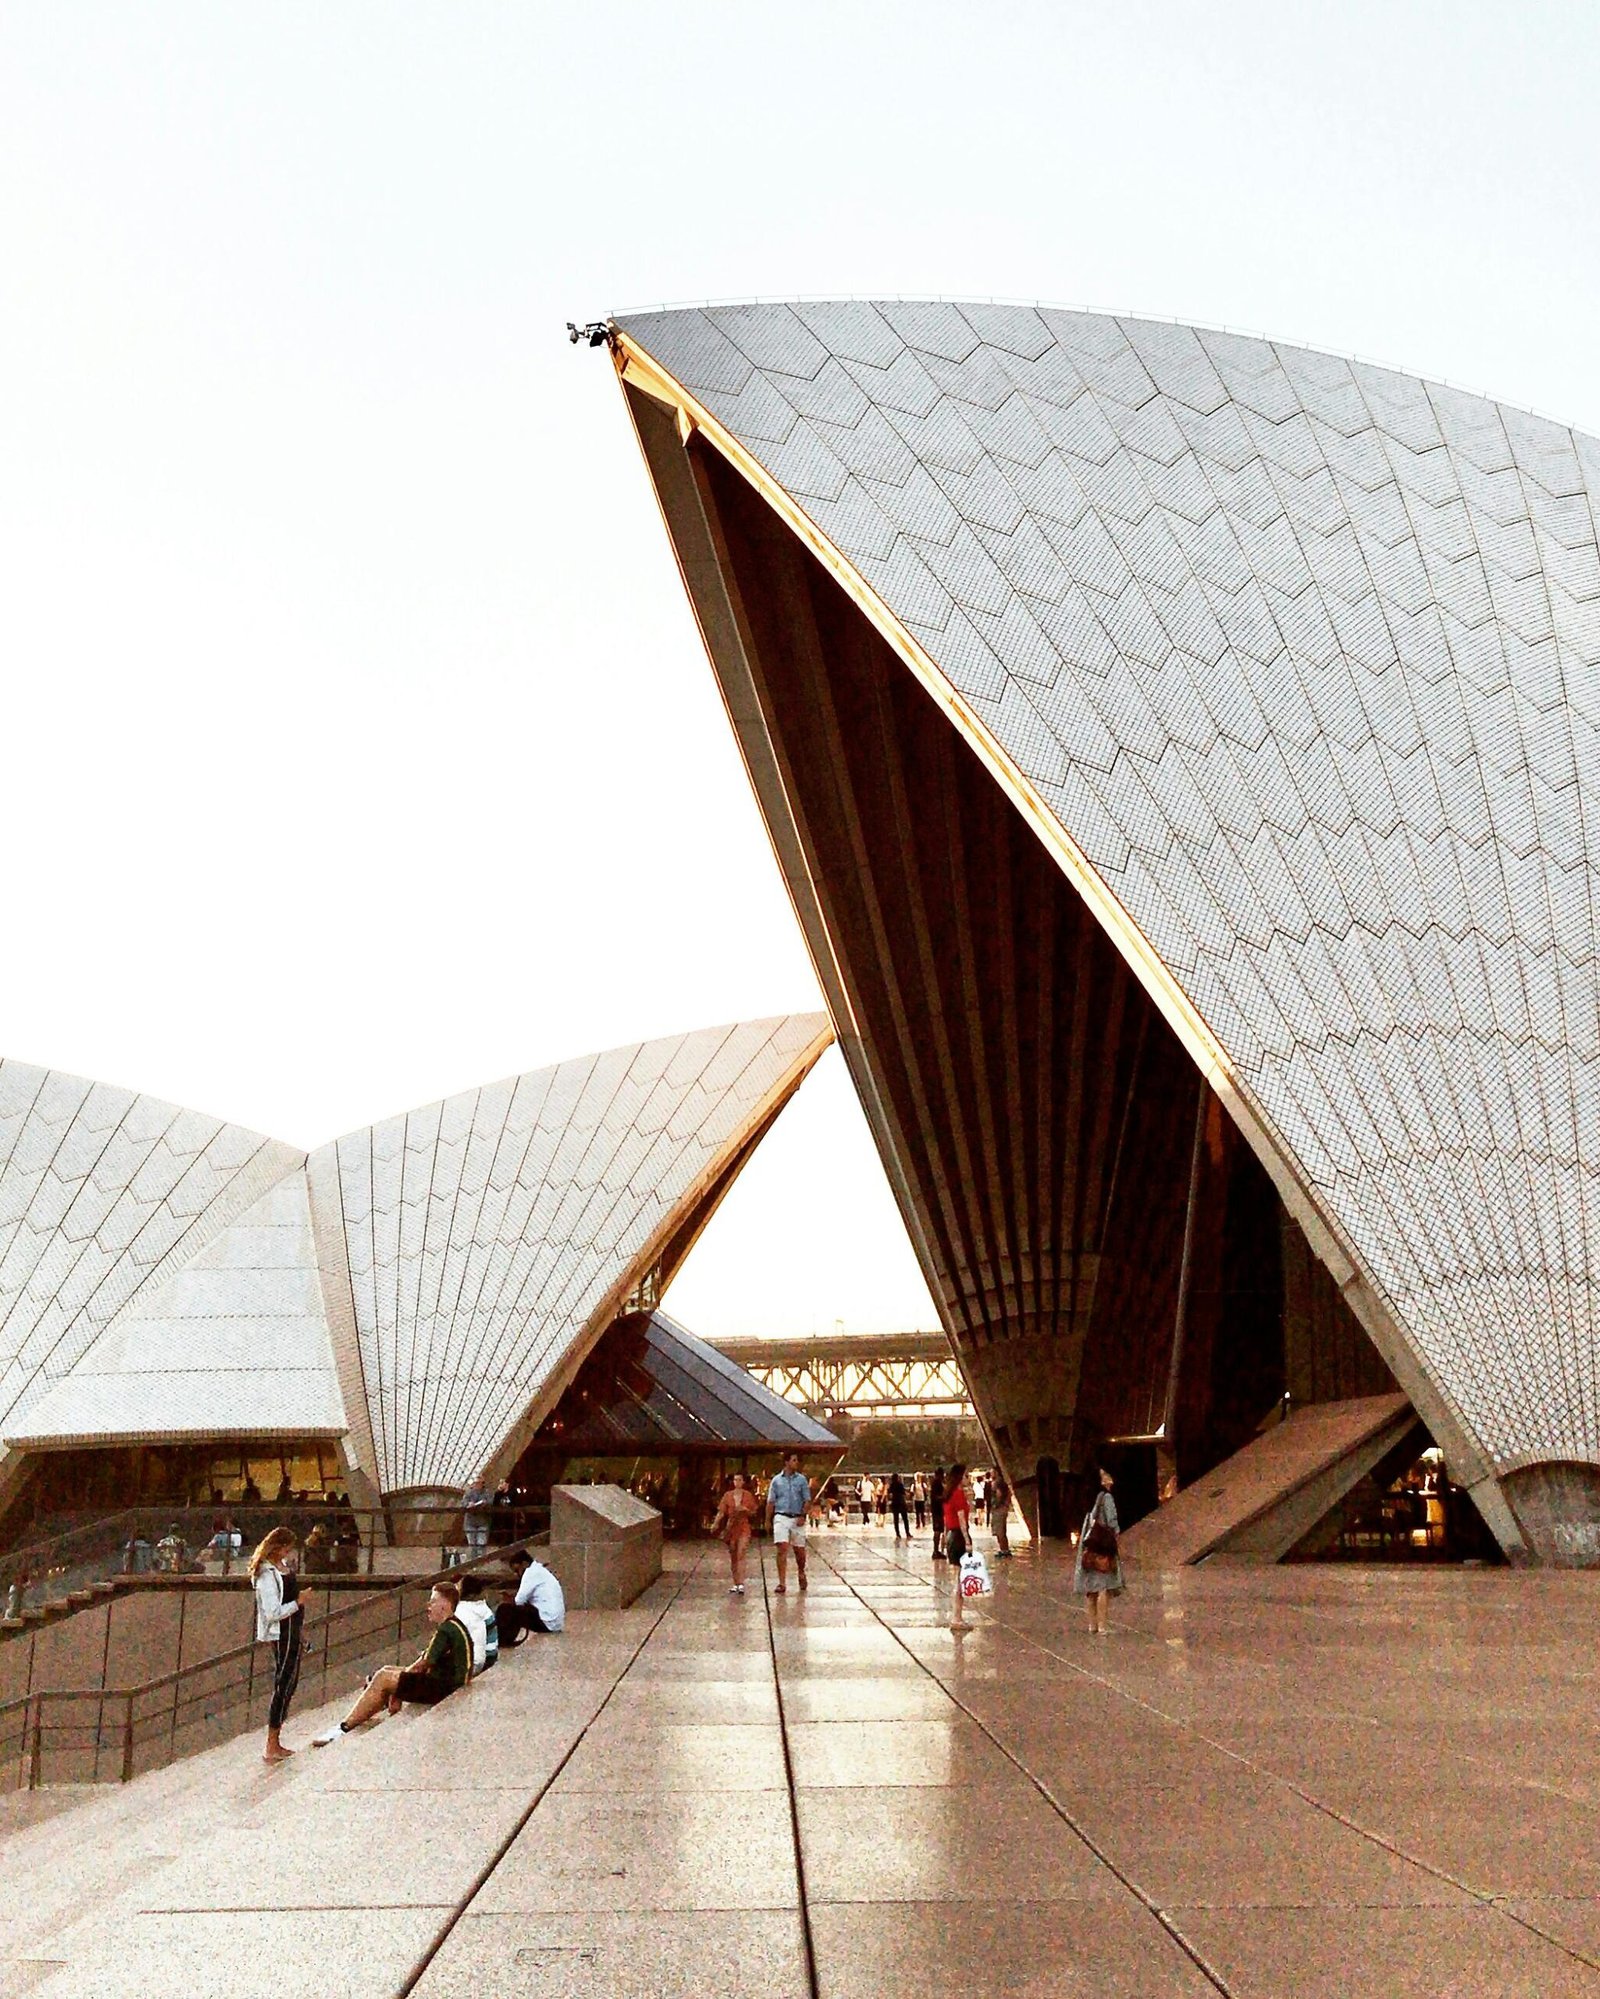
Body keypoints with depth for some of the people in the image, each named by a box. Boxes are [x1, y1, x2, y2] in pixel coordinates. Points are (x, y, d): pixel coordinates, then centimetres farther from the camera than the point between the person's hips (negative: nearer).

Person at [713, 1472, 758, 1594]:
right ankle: (736, 1584, 18)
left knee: (741, 1556, -15)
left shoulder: (748, 1496, 4)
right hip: (731, 1528, 3)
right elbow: (721, 1512, 3)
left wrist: (745, 1509, -12)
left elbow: (753, 1513, 8)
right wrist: (716, 1525, -11)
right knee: (733, 1558, 8)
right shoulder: (727, 1495, 7)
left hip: (744, 1528, -3)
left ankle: (741, 1585, -22)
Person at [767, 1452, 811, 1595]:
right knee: (782, 1549, -11)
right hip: (781, 1517, -1)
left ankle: (801, 1574, 37)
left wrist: (803, 1516, -9)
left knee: (800, 1550, 8)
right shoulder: (777, 1480, 5)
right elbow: (771, 1502, 7)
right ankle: (782, 1583, -10)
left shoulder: (802, 1479, 5)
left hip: (797, 1518, 1)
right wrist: (768, 1520, 3)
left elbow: (807, 1500, 4)